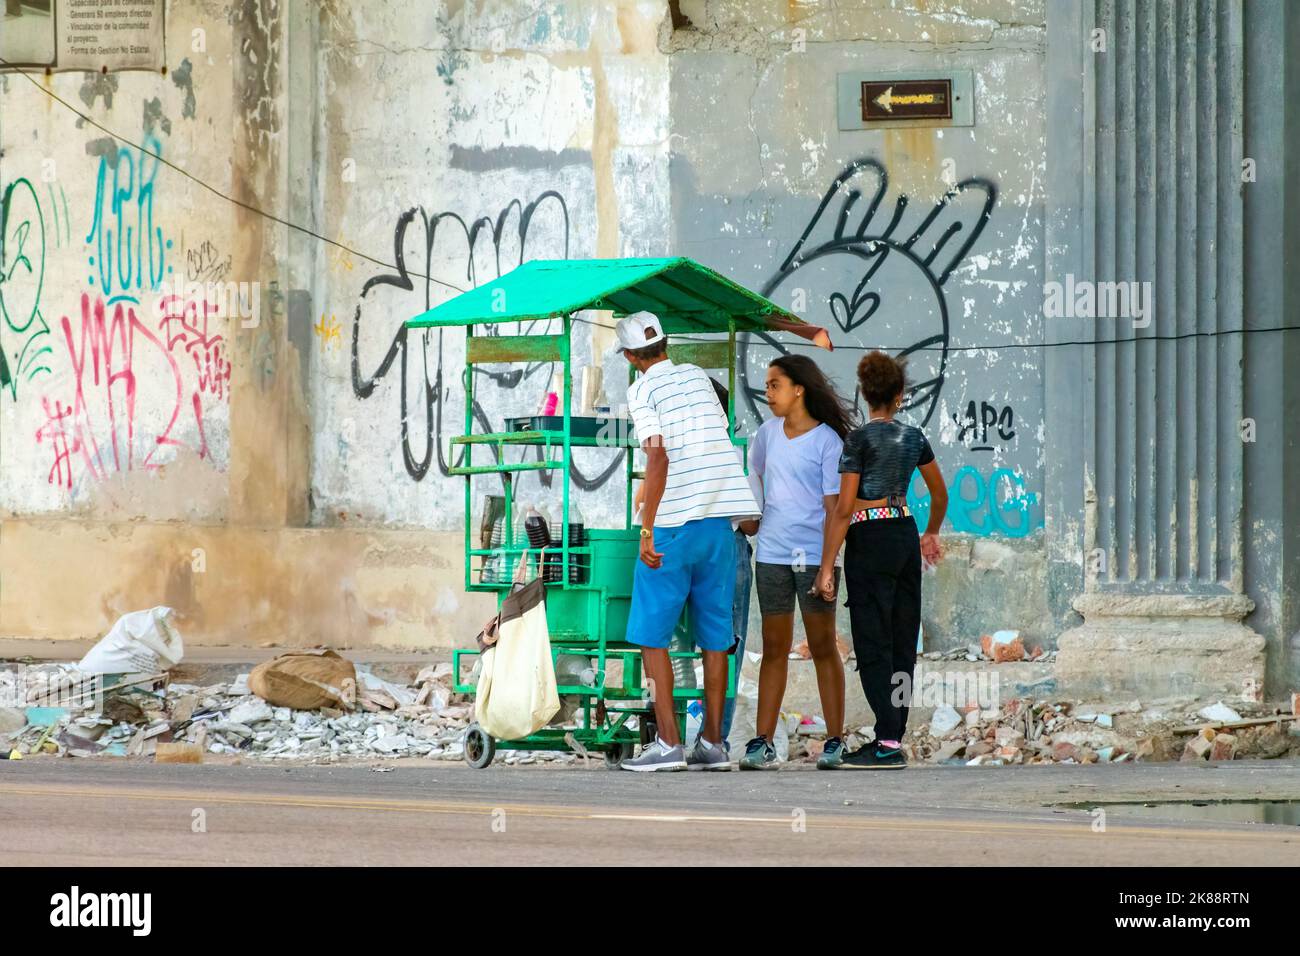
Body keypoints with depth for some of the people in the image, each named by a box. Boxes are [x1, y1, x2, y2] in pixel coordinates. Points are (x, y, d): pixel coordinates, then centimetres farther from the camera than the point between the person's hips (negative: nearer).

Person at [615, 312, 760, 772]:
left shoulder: (642, 391, -6)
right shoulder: (697, 376, 12)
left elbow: (658, 458, -17)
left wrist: (647, 529, -17)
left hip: (673, 525, -6)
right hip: (719, 524, 6)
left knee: (652, 635, 1)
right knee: (715, 635, 10)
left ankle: (668, 743, -7)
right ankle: (712, 743, 10)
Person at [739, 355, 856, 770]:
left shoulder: (827, 440, -6)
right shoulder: (768, 433, 10)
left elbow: (833, 508, -9)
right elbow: (752, 480, 26)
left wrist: (828, 568, -14)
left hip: (814, 556, -4)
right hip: (771, 555, 4)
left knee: (823, 647, 1)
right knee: (774, 648, 5)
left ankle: (835, 741, 5)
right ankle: (762, 743, 3)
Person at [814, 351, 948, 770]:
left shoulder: (860, 439, -10)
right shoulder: (914, 437, 8)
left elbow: (843, 509, -13)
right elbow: (940, 493, 22)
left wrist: (826, 566, -10)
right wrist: (931, 534, 40)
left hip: (870, 539, -6)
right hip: (906, 534, 6)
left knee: (873, 644, -6)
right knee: (902, 641, 10)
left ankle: (889, 743, -12)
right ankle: (893, 738, 14)